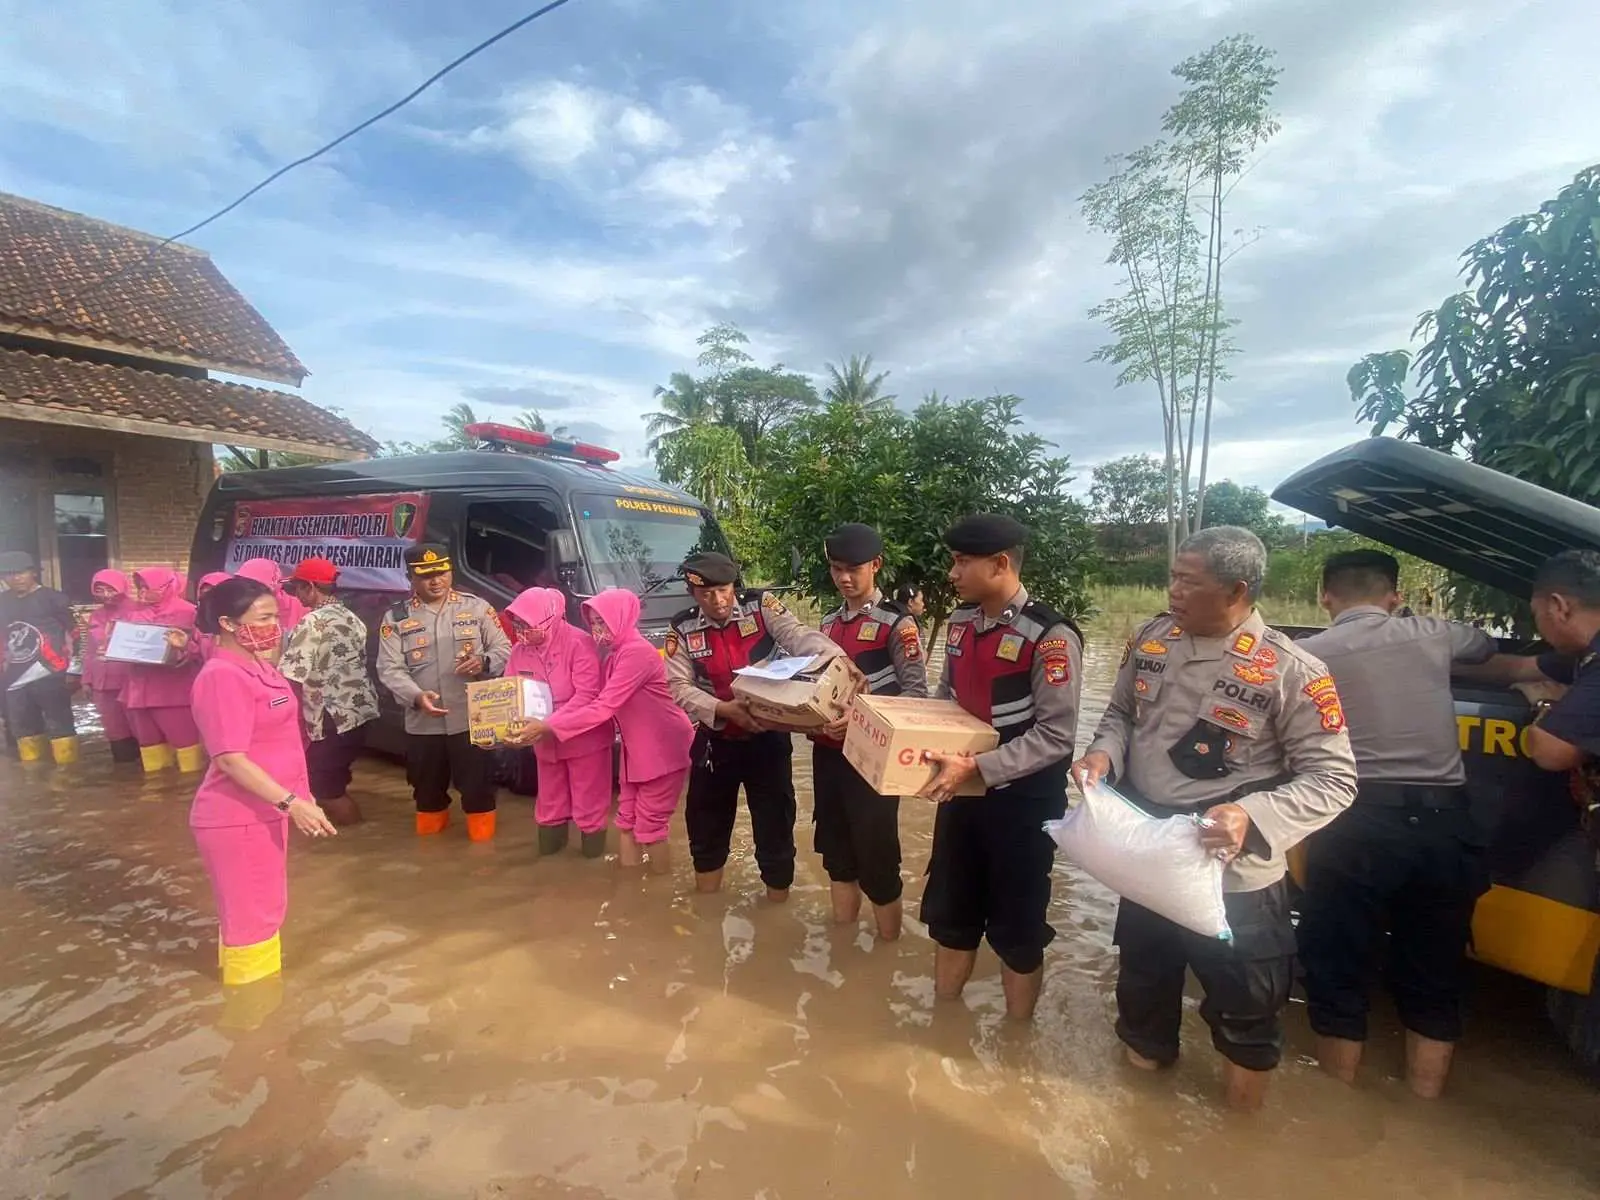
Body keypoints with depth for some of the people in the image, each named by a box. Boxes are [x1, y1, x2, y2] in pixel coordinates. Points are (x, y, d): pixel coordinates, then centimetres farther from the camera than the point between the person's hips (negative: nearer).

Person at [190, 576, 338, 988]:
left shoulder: (258, 667, 7)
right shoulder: (223, 676, -21)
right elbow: (231, 759, -25)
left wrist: (295, 797, 21)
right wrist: (291, 802, -27)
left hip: (262, 812, 10)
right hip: (238, 819, -10)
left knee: (264, 911, 24)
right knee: (251, 919, 6)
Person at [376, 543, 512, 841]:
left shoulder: (477, 607, 3)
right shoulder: (396, 617, 4)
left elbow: (504, 649, 3)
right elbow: (389, 669, -3)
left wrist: (484, 662, -20)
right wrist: (416, 696, -22)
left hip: (472, 720, -1)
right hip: (422, 724, 2)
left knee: (478, 784, 6)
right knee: (427, 786, 18)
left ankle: (482, 837, 25)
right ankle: (429, 836, 41)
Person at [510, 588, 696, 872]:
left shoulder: (637, 652, -23)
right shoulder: (612, 654, 9)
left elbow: (603, 708, -27)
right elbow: (587, 699, 4)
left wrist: (548, 727, -24)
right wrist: (547, 723, -9)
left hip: (664, 748, -9)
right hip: (636, 748, 9)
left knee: (649, 826, 0)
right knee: (626, 820, 12)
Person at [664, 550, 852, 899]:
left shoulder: (761, 605, -9)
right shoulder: (682, 629, -4)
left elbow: (798, 636, -23)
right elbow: (678, 687, -10)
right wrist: (722, 709, -26)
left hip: (768, 737, -2)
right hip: (714, 741, 2)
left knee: (775, 825, 7)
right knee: (707, 824, 17)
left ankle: (778, 908, 29)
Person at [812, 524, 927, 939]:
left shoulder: (896, 622, -10)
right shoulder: (829, 623, 11)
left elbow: (916, 691, -15)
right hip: (827, 751, 7)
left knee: (877, 857, 4)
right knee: (836, 851, 18)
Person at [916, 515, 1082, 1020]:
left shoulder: (1050, 636, -20)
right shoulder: (960, 622, 2)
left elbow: (1055, 736, -22)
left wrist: (976, 768, -28)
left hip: (1022, 802, -6)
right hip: (960, 791, 7)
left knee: (1016, 929, 13)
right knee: (948, 914, 21)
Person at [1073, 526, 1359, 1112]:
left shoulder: (1291, 671, -18)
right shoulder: (1150, 640, -3)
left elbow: (1333, 778, -14)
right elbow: (1121, 713, 9)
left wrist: (1254, 815, -30)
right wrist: (1104, 754, -12)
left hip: (1233, 878, -4)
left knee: (1244, 1010, 14)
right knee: (1143, 981, 25)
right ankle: (1144, 1066, 54)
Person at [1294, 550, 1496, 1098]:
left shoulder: (1306, 654, -1)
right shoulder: (1433, 635, 10)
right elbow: (1488, 647, 35)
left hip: (1357, 824, -4)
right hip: (1444, 823, 4)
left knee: (1336, 973, 12)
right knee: (1434, 978, 20)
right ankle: (1424, 1108, 31)